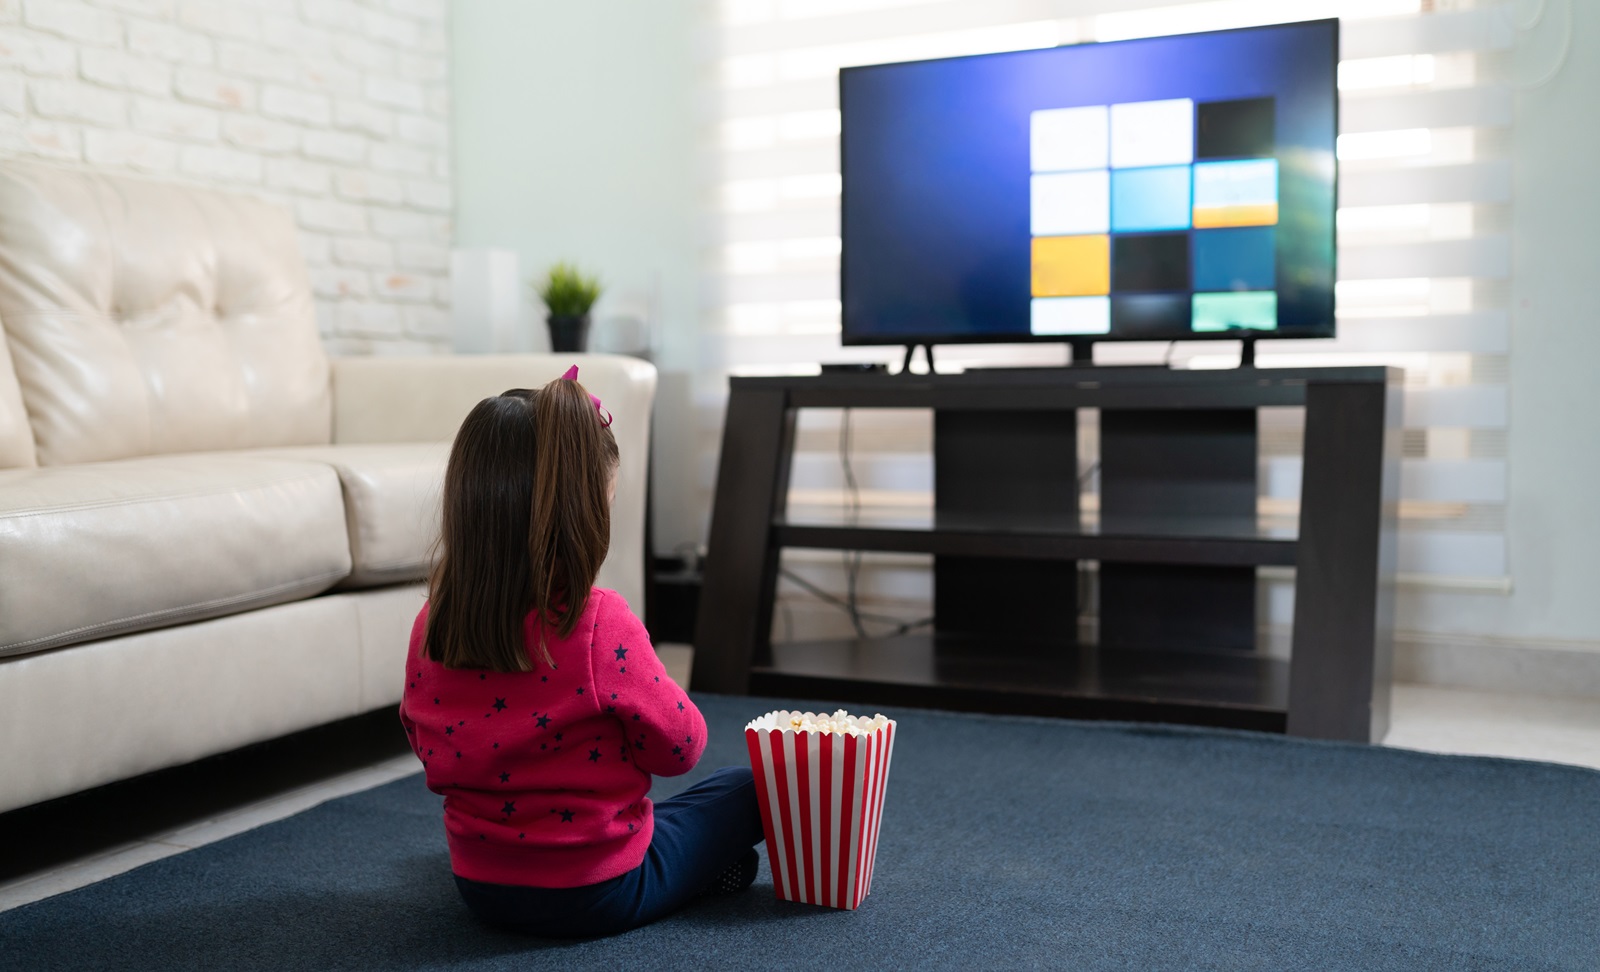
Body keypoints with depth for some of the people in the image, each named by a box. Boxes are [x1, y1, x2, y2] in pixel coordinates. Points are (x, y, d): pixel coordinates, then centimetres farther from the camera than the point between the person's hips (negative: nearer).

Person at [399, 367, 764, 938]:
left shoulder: (432, 625, -10)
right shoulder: (600, 625, -27)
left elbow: (428, 744, 6)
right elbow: (679, 746, -15)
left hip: (481, 887, 6)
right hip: (595, 898, -6)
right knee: (748, 788, 13)